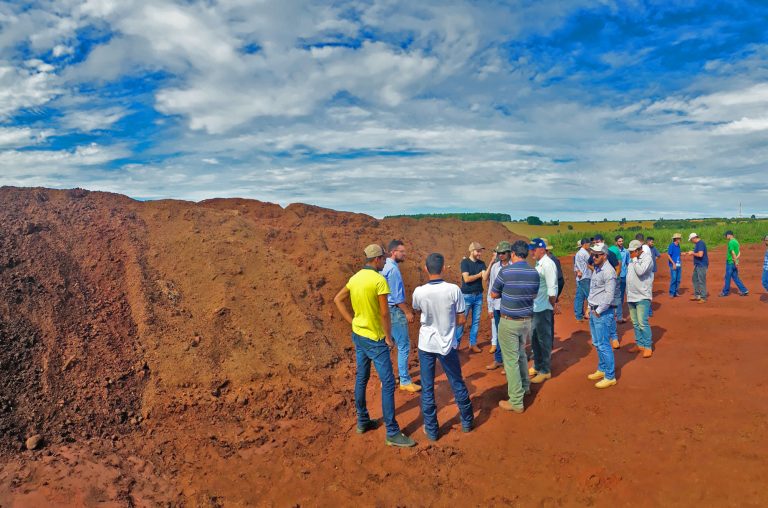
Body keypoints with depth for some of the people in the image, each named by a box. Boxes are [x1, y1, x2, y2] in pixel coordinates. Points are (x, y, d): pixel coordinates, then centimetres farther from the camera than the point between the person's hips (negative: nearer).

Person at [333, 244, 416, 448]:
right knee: (388, 383, -2)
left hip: (358, 335, 8)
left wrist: (352, 322, 9)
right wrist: (389, 337, -8)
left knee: (361, 379, 17)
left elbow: (338, 299, 11)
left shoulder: (355, 277, 4)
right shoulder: (379, 280, -20)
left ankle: (363, 421, 29)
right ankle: (392, 432, 3)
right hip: (375, 339, -8)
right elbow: (384, 313, -20)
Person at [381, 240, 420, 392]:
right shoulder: (393, 269, -19)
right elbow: (397, 296, -21)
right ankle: (405, 381, 6)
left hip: (388, 310, 10)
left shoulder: (385, 267, 11)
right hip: (395, 311, -10)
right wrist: (407, 312, -14)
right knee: (403, 346, -1)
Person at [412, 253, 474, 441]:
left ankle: (431, 430, 20)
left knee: (427, 388, 11)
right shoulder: (454, 290, -16)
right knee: (457, 384, 18)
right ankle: (467, 421, 34)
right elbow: (462, 319, -7)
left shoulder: (419, 292, -15)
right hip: (447, 344, 1)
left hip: (426, 344, -1)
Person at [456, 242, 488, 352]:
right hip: (466, 295, -4)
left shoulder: (481, 263, 6)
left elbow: (485, 278, -10)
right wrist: (479, 274, -6)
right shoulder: (465, 262, -7)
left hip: (478, 295, 4)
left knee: (476, 320, 8)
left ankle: (473, 343, 17)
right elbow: (466, 279, -16)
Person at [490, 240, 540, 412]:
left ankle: (516, 402, 6)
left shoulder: (505, 272, -16)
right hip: (527, 320, 6)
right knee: (521, 354, 26)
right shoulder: (534, 273, -1)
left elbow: (494, 294, -4)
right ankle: (525, 386, 43)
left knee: (511, 360, 1)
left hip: (509, 322, -6)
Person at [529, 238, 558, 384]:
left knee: (544, 340, 4)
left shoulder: (548, 264, -17)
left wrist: (552, 305, -10)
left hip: (543, 309, -9)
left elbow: (552, 290, -19)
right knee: (535, 339, 18)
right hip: (534, 308, 9)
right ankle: (537, 366, 34)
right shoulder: (538, 264, 10)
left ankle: (545, 371, 17)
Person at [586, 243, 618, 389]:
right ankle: (602, 369, 33)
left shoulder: (608, 272, -17)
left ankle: (610, 377, 5)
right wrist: (590, 308, 14)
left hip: (603, 312, -9)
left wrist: (598, 311, -16)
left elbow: (609, 296, -21)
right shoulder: (596, 270, 13)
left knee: (603, 344, -5)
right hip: (594, 311, 9)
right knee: (597, 343, 18)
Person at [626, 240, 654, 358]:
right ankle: (639, 344, 22)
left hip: (642, 296, -8)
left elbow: (640, 271, -27)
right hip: (631, 296, 8)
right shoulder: (632, 259, 12)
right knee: (635, 323, 13)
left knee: (642, 323, -10)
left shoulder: (647, 258, -11)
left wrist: (634, 259, -15)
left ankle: (648, 347, -1)